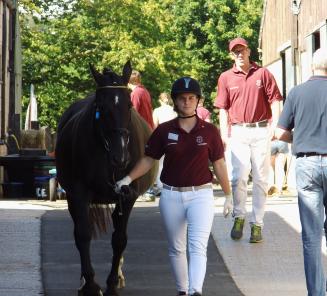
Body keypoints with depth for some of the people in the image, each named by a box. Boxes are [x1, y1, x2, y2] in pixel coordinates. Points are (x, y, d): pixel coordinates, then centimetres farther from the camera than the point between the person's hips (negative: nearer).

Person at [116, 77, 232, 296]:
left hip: (201, 194, -2)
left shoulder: (209, 131, -1)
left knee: (198, 245, -17)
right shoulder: (164, 131, 2)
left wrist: (228, 195, 8)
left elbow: (219, 164, 4)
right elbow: (148, 160, 6)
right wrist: (128, 178, -6)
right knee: (177, 248, 12)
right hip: (171, 196, 3)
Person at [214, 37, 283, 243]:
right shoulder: (226, 78, 6)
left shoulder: (263, 74, 3)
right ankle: (239, 217, 9)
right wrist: (225, 135, -1)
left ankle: (257, 224, 9)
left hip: (261, 131, 0)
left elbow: (275, 101, 1)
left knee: (261, 179, 3)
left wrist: (275, 126, -11)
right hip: (238, 132, 0)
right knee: (239, 176, -8)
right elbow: (223, 109, 8)